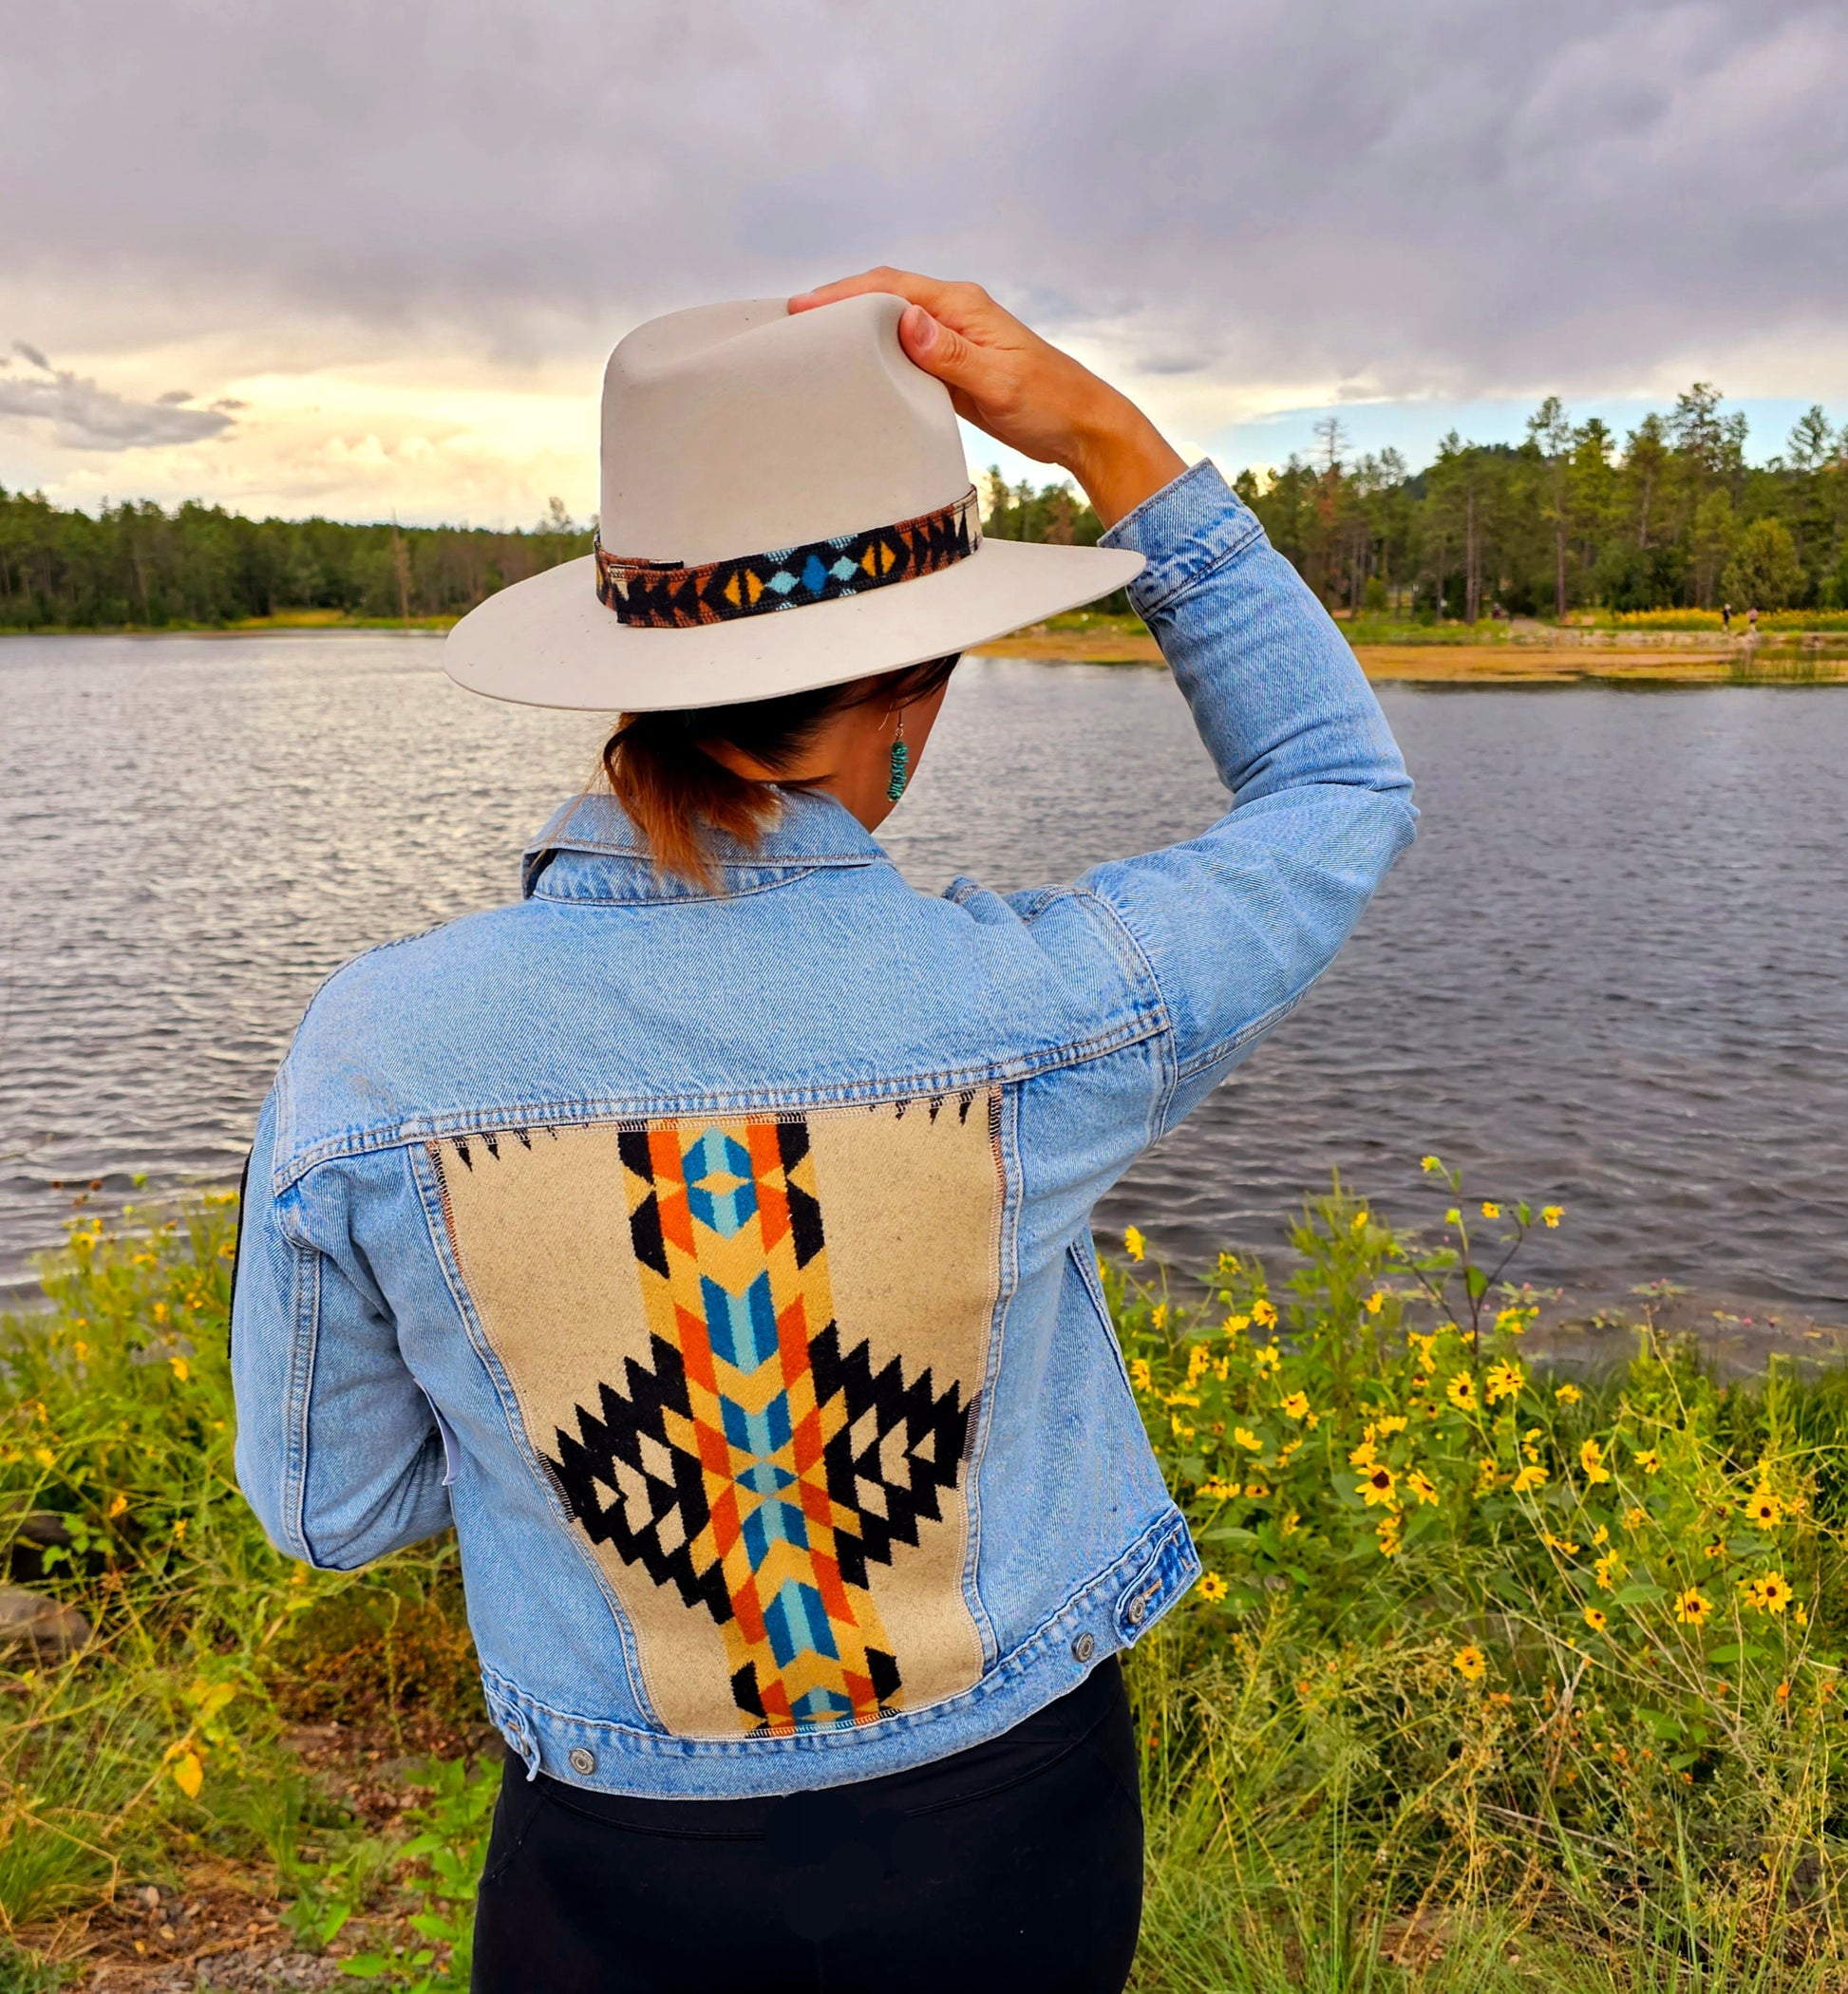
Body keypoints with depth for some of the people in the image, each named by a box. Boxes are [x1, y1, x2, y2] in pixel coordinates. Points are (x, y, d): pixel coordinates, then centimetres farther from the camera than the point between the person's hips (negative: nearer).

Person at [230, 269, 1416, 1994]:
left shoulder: (366, 1062, -22)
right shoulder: (1041, 1012, -25)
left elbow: (334, 1501, -5)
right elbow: (1339, 787, -5)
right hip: (1014, 1833, 1)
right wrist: (1106, 439, -12)